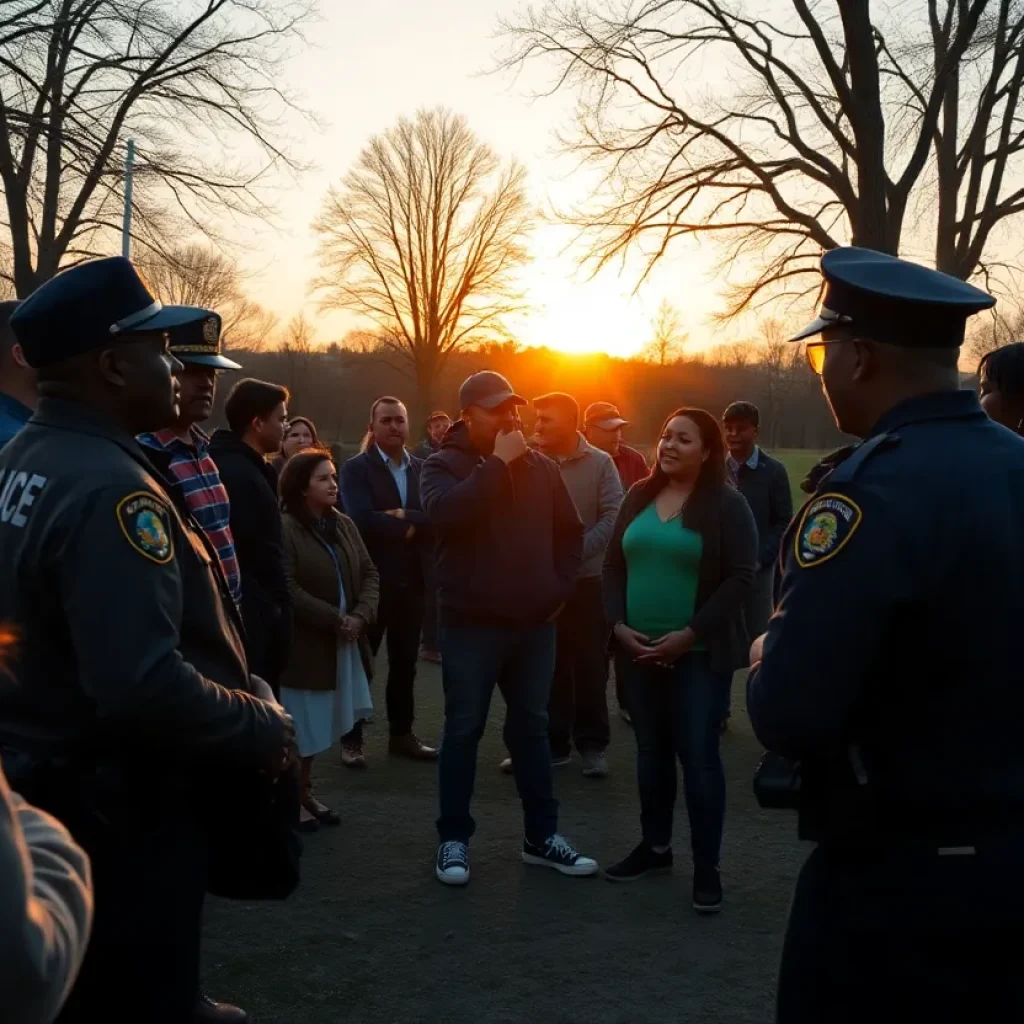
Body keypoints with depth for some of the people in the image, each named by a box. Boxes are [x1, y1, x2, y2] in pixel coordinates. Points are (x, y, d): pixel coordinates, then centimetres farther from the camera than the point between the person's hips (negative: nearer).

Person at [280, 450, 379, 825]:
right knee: (299, 726, 2)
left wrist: (361, 616, -11)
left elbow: (369, 573, 6)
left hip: (343, 642, 7)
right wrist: (335, 619, -20)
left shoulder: (344, 525, 8)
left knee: (319, 725, 14)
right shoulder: (284, 529, -14)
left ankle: (305, 793, 27)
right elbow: (286, 589, -20)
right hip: (302, 645, -6)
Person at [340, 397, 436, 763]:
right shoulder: (356, 468, -5)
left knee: (405, 661, 13)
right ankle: (351, 738, 13)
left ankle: (401, 733, 24)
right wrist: (408, 530, -12)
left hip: (412, 579, 4)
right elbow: (362, 519, -20)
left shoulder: (423, 469, 8)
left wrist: (403, 516, -18)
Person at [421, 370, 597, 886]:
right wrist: (498, 463, -21)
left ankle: (542, 836, 23)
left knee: (532, 728, 13)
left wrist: (560, 587, 5)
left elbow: (570, 531, 16)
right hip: (472, 622, -4)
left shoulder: (541, 467, 8)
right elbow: (444, 511, -26)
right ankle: (453, 839, 14)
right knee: (464, 730, 3)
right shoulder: (445, 464, -5)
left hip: (535, 622, 4)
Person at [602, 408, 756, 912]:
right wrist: (619, 625, -3)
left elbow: (739, 579, -12)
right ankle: (655, 846, 27)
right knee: (651, 749, 14)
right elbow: (613, 565, 11)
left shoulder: (726, 504, -7)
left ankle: (707, 866, 5)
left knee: (698, 754, -3)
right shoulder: (639, 496, 9)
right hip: (640, 650, 5)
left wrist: (689, 635, -17)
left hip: (699, 654, -5)